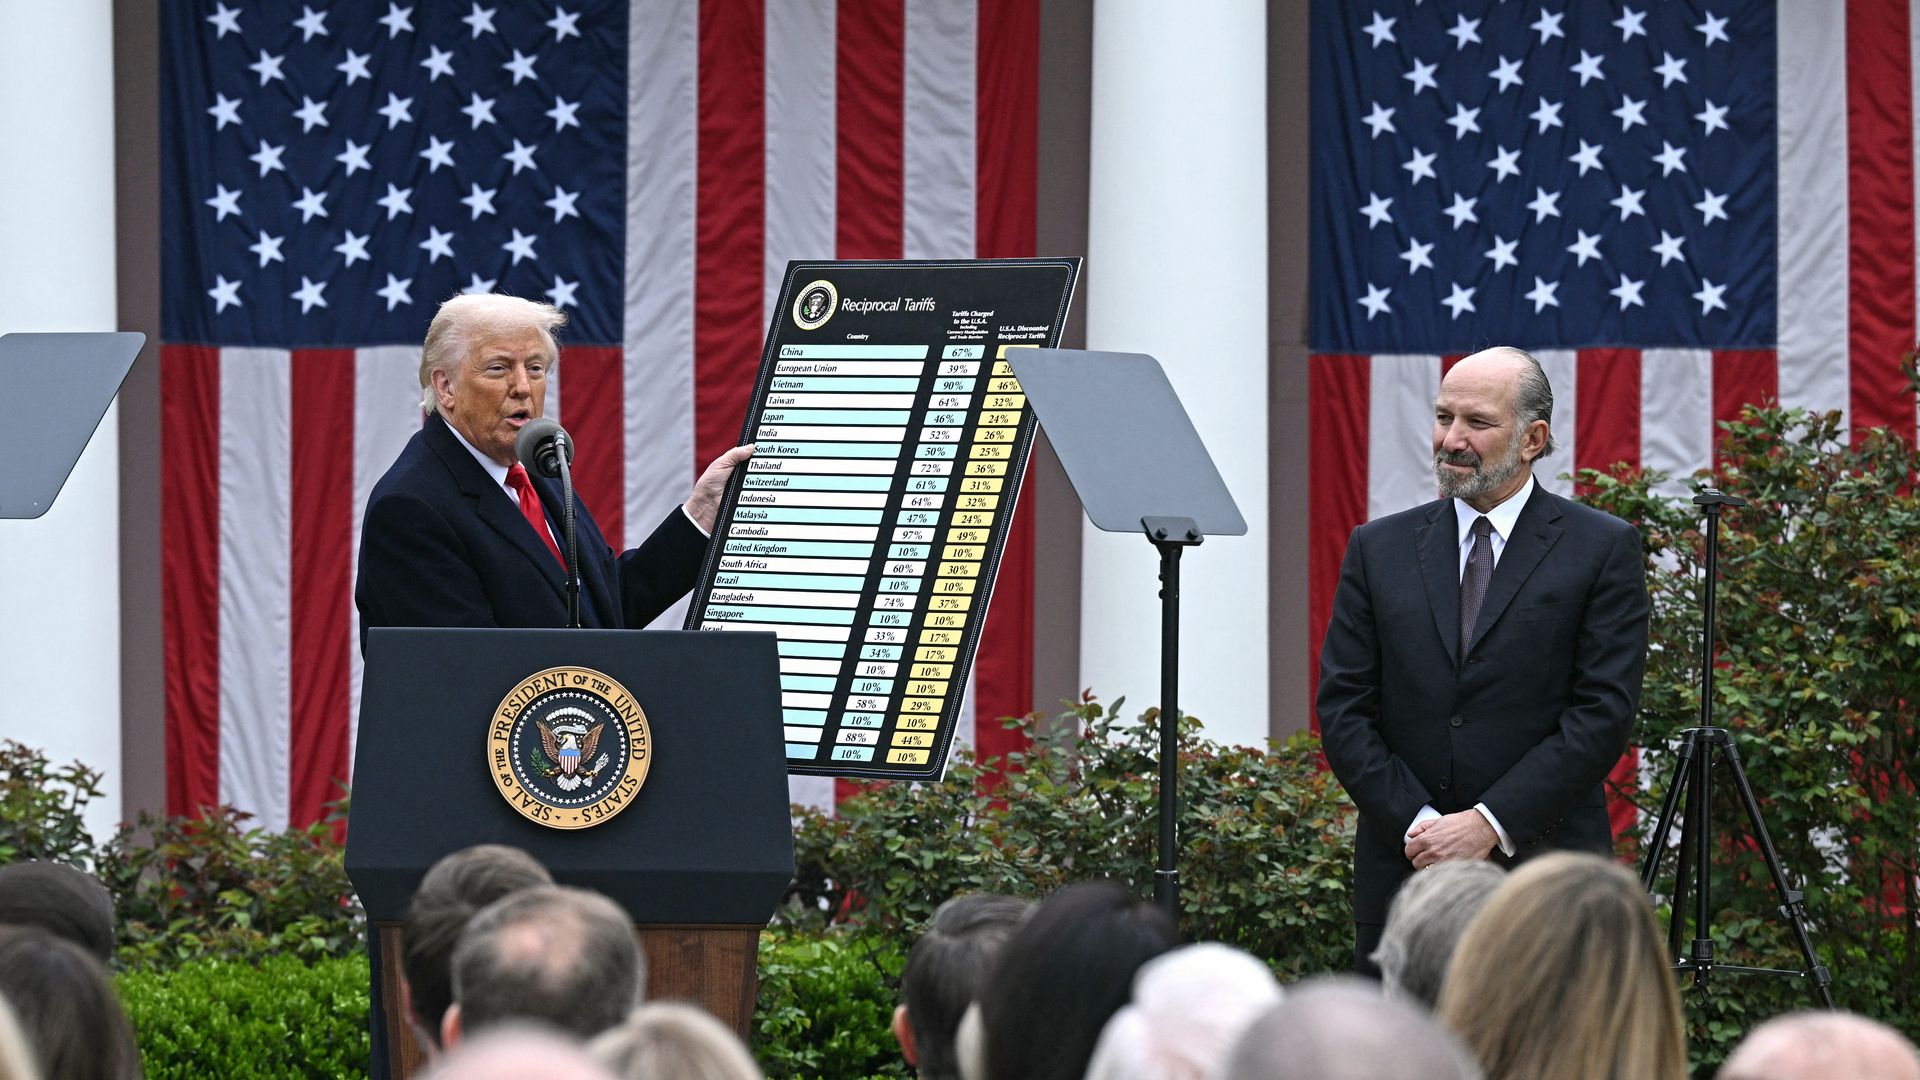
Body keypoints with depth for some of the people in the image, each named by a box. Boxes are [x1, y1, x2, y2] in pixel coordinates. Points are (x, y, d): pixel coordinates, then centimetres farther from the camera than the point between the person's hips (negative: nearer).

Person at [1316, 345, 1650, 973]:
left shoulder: (1603, 550, 2)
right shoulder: (1380, 550, 12)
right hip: (1402, 868, 3)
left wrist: (1489, 824, -13)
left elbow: (1604, 714, -6)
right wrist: (1415, 825, -8)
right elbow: (1342, 709, 6)